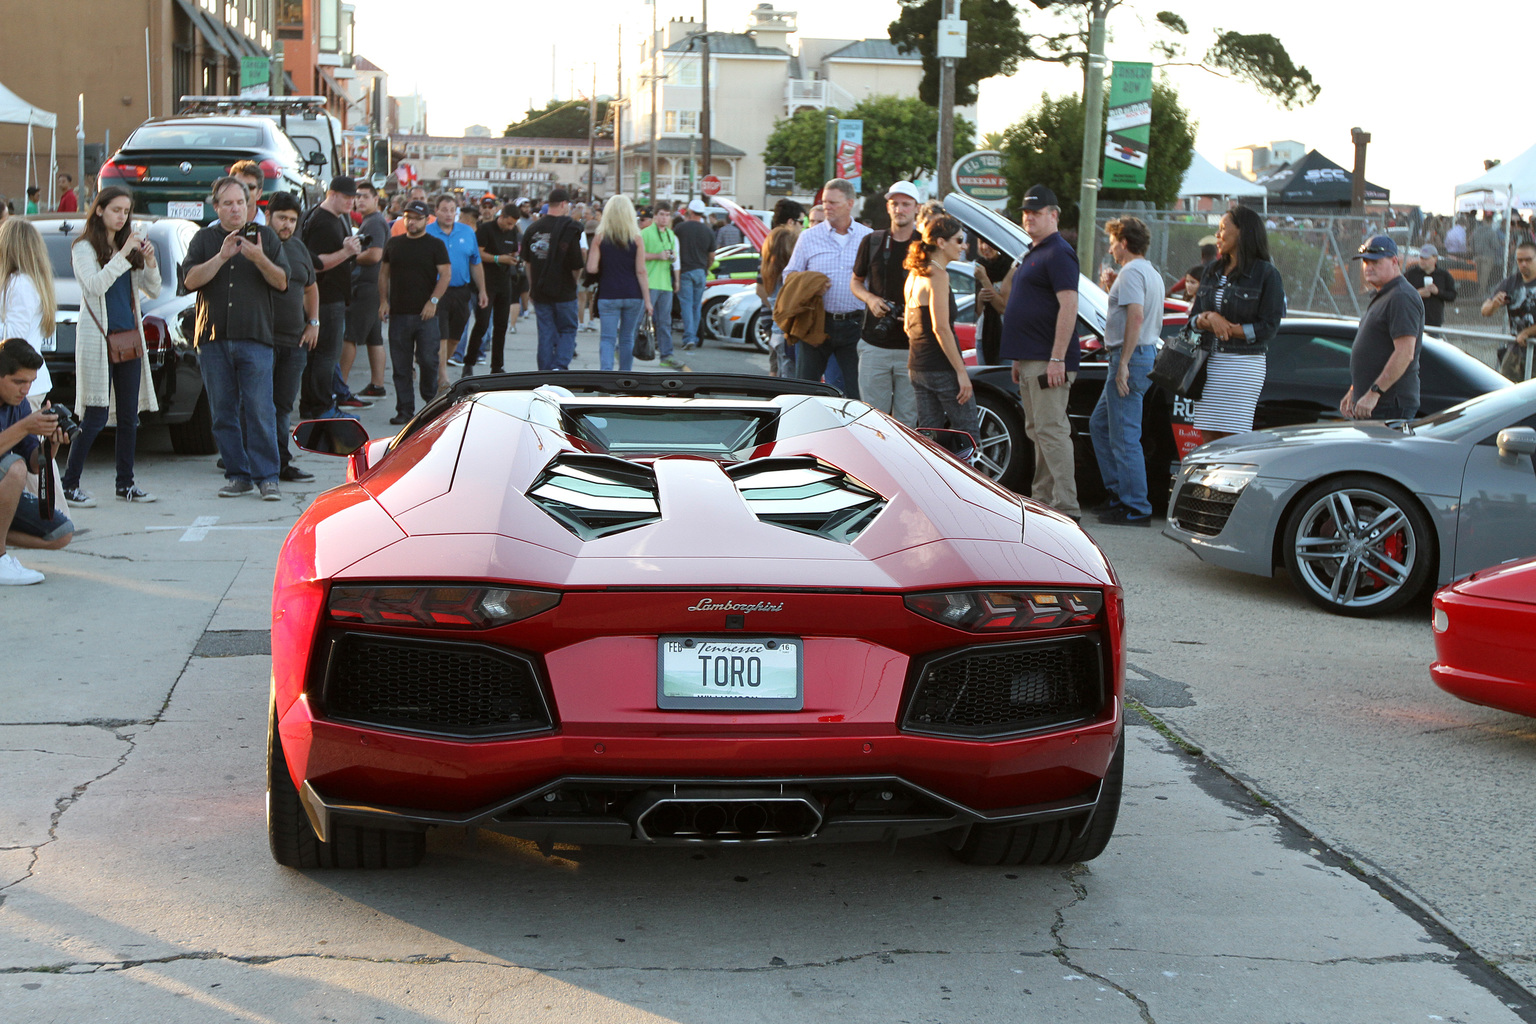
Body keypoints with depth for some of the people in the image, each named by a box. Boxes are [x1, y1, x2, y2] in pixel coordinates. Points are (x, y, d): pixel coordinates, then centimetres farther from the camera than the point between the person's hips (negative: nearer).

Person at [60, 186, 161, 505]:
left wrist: (149, 261, -4)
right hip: (99, 340, -6)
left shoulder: (128, 246, 15)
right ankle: (69, 485, -1)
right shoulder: (84, 247, -2)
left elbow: (153, 291, 12)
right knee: (96, 417, -8)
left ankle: (126, 483, 15)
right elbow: (95, 286, -17)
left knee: (129, 416, 7)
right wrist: (123, 254, -18)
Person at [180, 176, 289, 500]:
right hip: (213, 338, 2)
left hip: (254, 339, -2)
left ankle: (266, 477, -3)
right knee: (223, 413, 4)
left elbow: (282, 282, 2)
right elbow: (190, 279, -2)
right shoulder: (204, 239, 12)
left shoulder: (265, 236, 10)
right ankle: (238, 475, 12)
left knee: (259, 411, -8)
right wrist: (221, 257, -13)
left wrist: (260, 260, -16)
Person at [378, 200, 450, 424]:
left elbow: (446, 274, -3)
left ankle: (431, 402, 15)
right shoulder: (393, 244, 14)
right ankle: (404, 410, 8)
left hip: (425, 314, -3)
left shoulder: (436, 245, 3)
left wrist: (433, 301, -13)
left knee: (428, 360, -7)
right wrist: (383, 300, 5)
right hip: (398, 313, 3)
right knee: (400, 365, 2)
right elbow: (384, 273, 17)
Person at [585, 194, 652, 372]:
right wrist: (647, 300, -1)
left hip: (608, 295, -1)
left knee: (608, 338, -1)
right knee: (627, 338, 13)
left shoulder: (600, 237, -2)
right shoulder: (636, 238, -2)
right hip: (633, 295, 1)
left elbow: (591, 268, -8)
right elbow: (641, 272, -4)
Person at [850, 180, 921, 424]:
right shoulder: (872, 242, 8)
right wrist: (870, 299, -5)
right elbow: (855, 282, 18)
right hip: (874, 345, 2)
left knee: (907, 419, -1)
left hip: (912, 347, -1)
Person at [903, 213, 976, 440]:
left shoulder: (914, 275, 14)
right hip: (941, 368, -9)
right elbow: (941, 328, -19)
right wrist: (961, 371, -18)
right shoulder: (938, 275, -13)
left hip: (917, 367, 9)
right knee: (967, 435, -3)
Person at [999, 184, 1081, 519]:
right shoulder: (1032, 254, 20)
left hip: (1047, 362, -10)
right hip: (1029, 359, 10)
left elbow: (1068, 306, -21)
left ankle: (1066, 508, -13)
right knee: (1036, 431, 13)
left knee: (1051, 430, -12)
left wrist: (1057, 359, -25)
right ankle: (1042, 500, 20)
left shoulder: (1058, 254, -12)